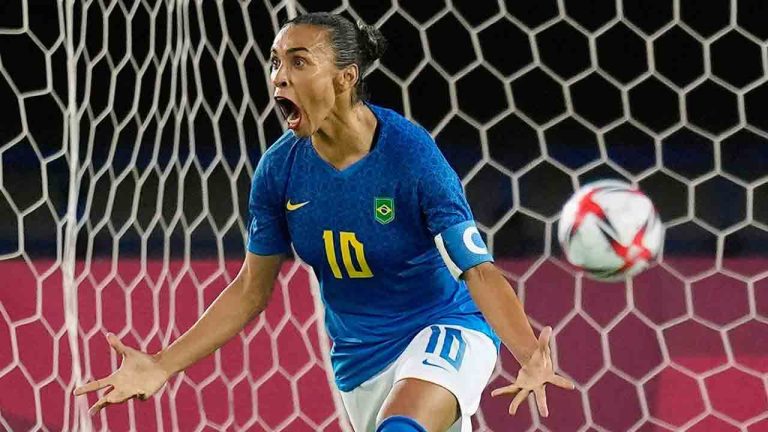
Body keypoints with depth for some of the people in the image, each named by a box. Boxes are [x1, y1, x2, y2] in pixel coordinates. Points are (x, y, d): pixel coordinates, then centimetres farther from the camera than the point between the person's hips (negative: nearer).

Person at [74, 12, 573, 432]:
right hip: (359, 357, 5)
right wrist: (162, 366, -4)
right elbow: (252, 290, 3)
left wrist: (530, 357, -41)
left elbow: (479, 271, -23)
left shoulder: (411, 154, -21)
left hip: (444, 328, -5)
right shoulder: (279, 170, -8)